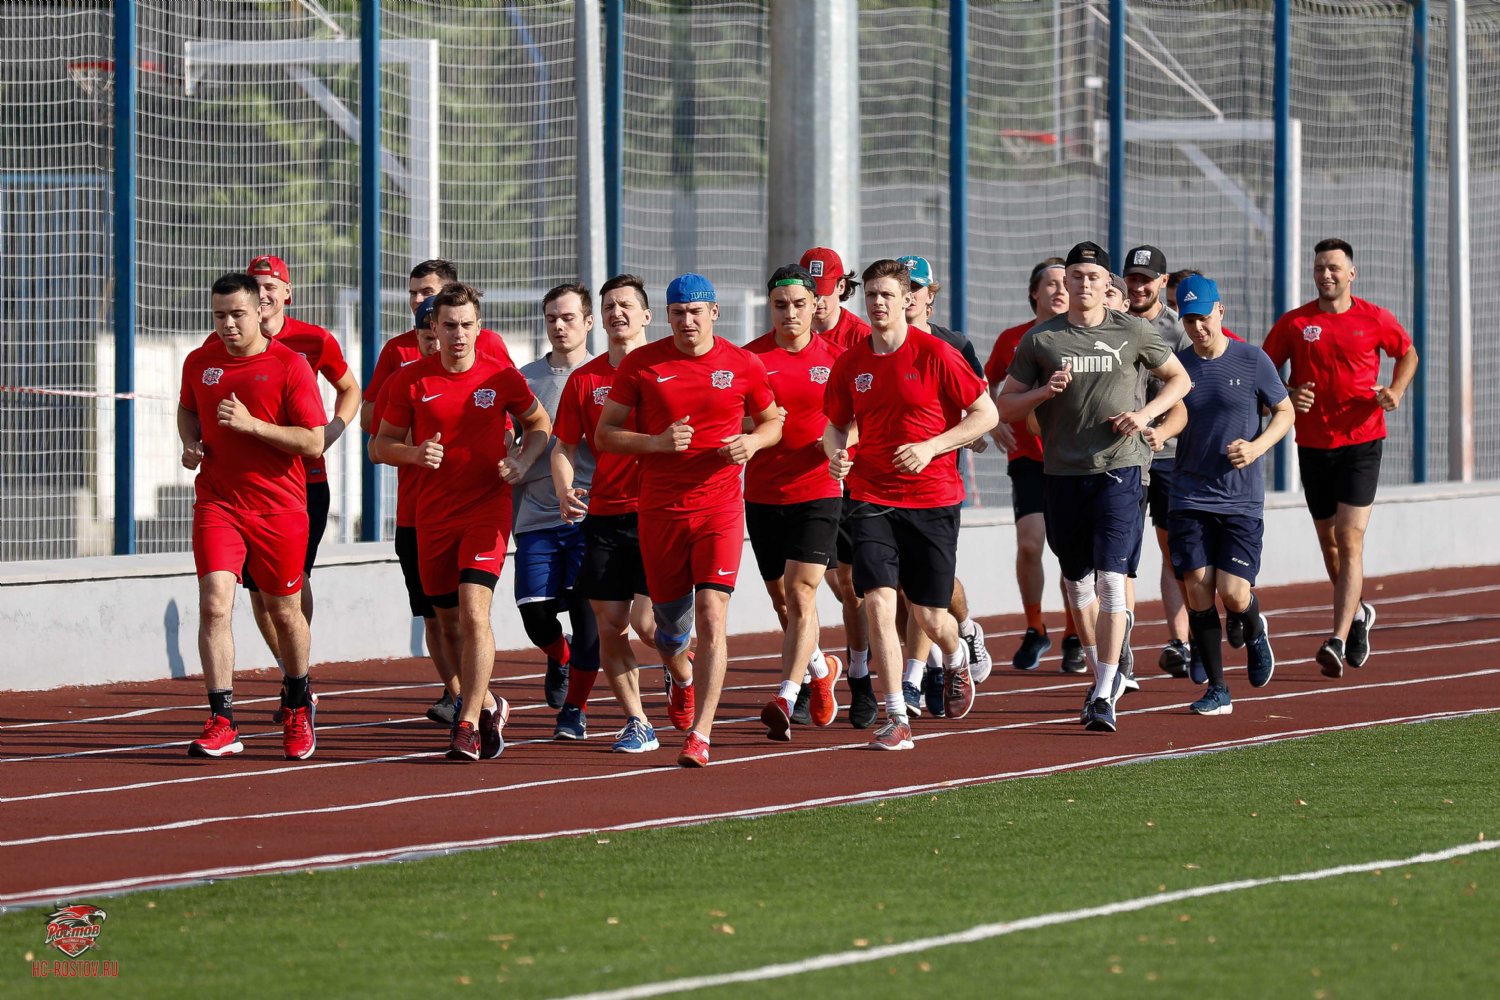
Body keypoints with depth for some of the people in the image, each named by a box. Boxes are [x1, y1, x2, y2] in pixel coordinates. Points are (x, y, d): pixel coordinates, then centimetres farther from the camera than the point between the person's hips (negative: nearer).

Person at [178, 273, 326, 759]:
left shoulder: (290, 365, -8)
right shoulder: (199, 363, 5)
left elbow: (314, 443, -11)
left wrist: (252, 425, -20)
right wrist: (190, 442, 6)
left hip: (280, 507, -2)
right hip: (217, 503, 2)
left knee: (284, 612, 10)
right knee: (214, 601, -16)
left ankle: (297, 706, 37)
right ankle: (222, 723, -16)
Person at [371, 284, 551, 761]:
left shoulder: (502, 378, -2)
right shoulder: (410, 381, 0)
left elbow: (539, 423, 14)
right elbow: (381, 444, 7)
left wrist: (522, 460, -5)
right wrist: (414, 454, -14)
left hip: (488, 507, -3)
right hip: (433, 515, 3)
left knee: (474, 611, -18)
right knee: (449, 621, 10)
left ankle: (469, 726, -16)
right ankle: (488, 706, 34)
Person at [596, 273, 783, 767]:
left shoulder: (743, 365, 2)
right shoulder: (640, 365, 0)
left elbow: (773, 421, 17)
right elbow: (604, 434, 3)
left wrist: (752, 441, -6)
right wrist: (658, 442, -14)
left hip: (720, 507, -1)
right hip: (659, 510, 1)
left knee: (711, 615, -14)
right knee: (669, 623, 11)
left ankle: (701, 735, -13)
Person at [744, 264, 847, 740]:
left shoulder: (835, 357, 0)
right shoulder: (749, 357, 1)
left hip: (817, 490, -3)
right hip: (762, 493, 3)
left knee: (800, 592, -15)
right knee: (781, 598, 14)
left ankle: (786, 698, -16)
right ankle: (820, 668, 40)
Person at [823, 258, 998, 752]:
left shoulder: (935, 354, -7)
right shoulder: (851, 363, 4)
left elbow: (986, 413, -5)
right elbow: (836, 424, 18)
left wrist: (931, 447, -15)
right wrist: (835, 451, -6)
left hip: (932, 498, -2)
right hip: (873, 498, 2)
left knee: (930, 618, 3)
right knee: (878, 600, -15)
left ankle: (956, 659, 40)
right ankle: (896, 720, -11)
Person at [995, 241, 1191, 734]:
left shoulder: (1132, 332, 3)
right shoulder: (1040, 339, 4)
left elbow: (1179, 378, 15)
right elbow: (1005, 406, 7)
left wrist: (1146, 413, -3)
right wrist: (1044, 392, -12)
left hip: (1118, 469, -3)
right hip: (1062, 472, 3)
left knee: (1111, 580, -12)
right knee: (1078, 582, 12)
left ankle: (1104, 696, -14)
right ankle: (1103, 673, 32)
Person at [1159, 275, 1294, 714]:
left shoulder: (1252, 361, -1)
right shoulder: (1179, 364, 5)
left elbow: (1285, 412, 6)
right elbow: (1177, 413, -1)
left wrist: (1258, 446, -12)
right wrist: (1157, 432, -25)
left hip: (1241, 499, -2)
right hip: (1189, 495, 2)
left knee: (1233, 592, -11)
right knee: (1197, 589, -6)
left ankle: (1254, 631, 26)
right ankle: (1217, 690, 5)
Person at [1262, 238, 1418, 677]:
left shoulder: (1374, 319, -1)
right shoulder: (1294, 323, 1)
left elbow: (1407, 353, 17)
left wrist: (1396, 391, -2)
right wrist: (1286, 395, -13)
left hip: (1361, 442, -3)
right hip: (1313, 444, 3)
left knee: (1350, 542, -13)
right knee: (1328, 540, 14)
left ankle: (1338, 641, -19)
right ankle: (1358, 613, 40)